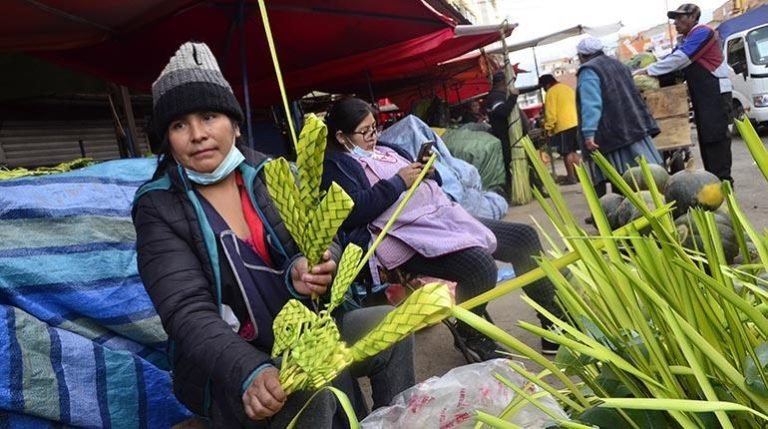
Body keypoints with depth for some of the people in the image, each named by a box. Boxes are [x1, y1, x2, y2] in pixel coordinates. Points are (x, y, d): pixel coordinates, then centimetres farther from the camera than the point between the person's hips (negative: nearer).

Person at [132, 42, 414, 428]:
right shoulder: (158, 208, -9)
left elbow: (322, 245, 0)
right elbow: (188, 313, -18)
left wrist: (306, 271, -25)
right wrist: (251, 372, -35)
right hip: (225, 366, -4)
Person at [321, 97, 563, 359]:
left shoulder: (385, 150, 23)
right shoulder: (335, 165, 0)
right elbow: (352, 212, -18)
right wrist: (398, 182, -12)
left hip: (444, 216, 9)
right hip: (408, 236, -9)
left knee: (525, 238, 4)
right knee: (480, 265, -33)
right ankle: (471, 335, -3)